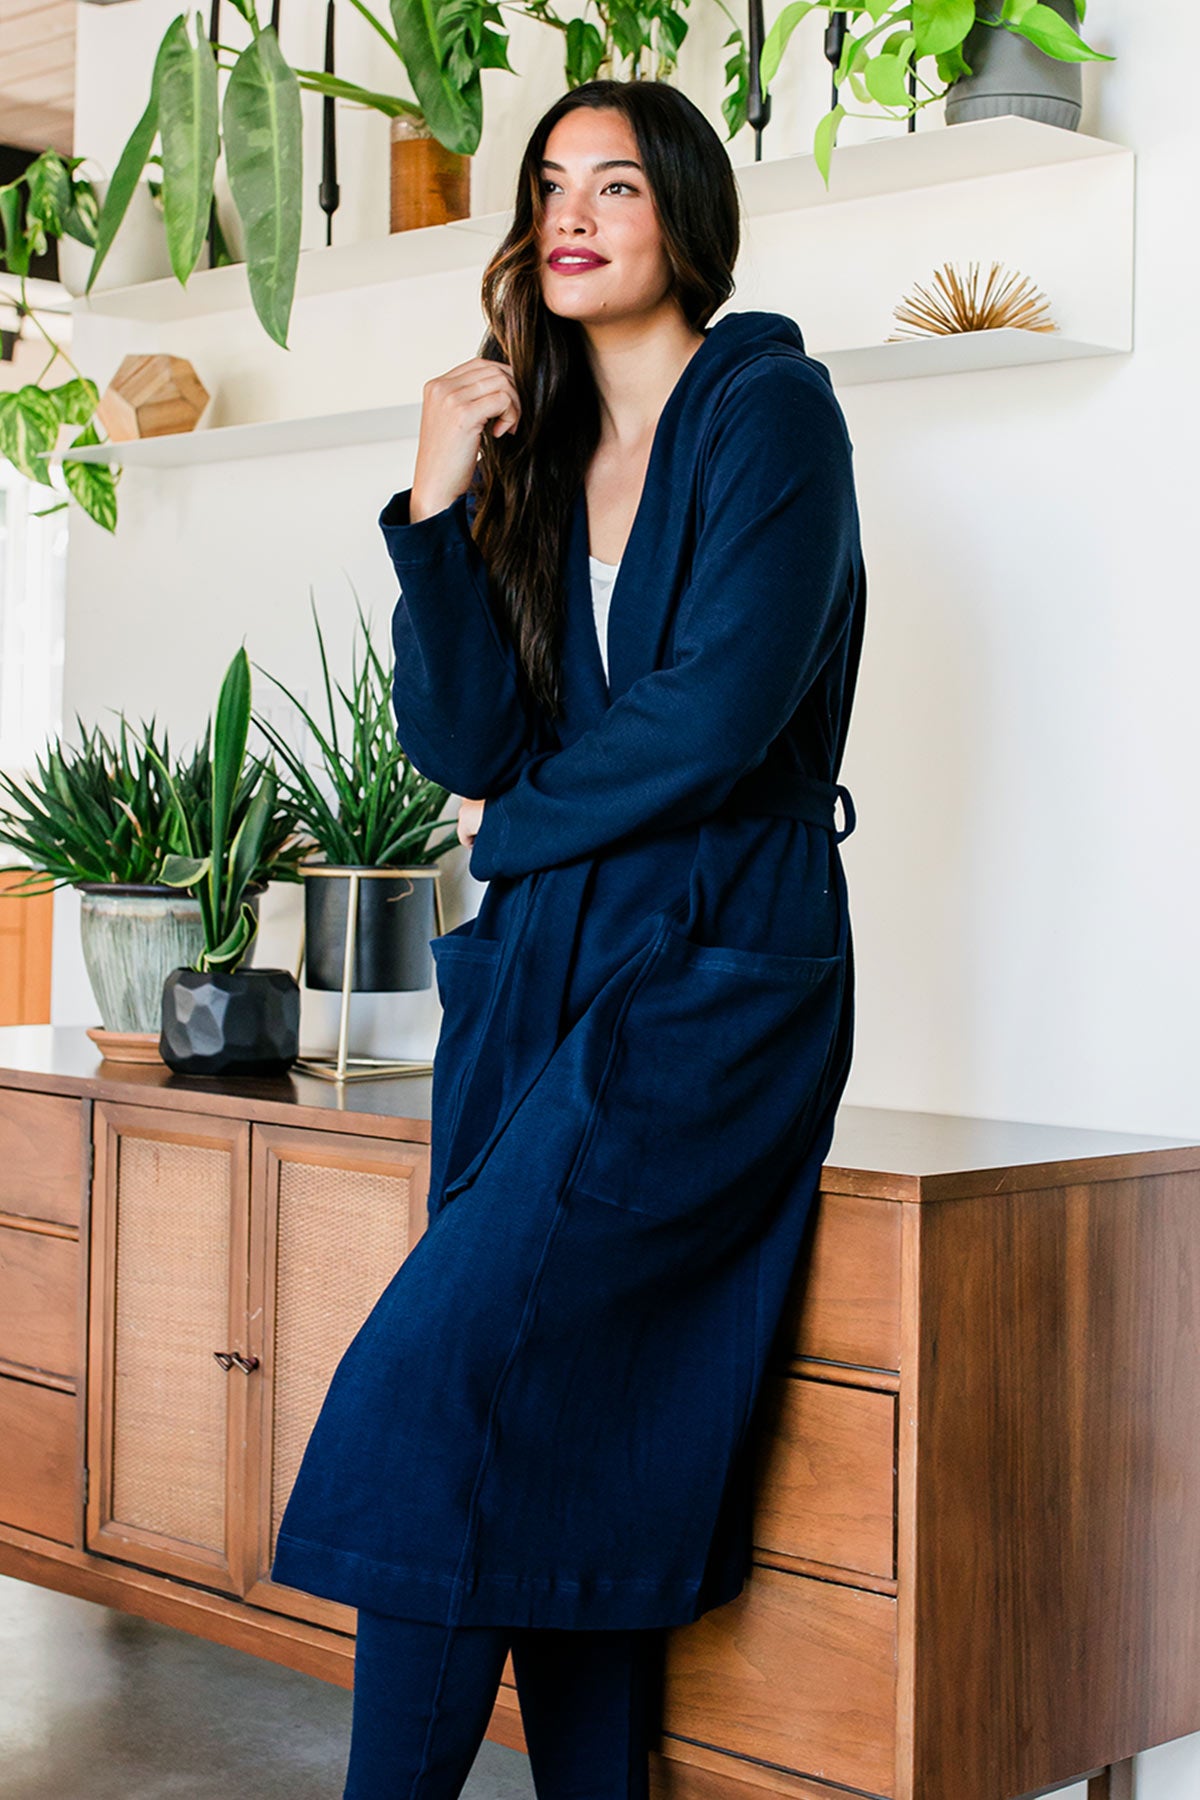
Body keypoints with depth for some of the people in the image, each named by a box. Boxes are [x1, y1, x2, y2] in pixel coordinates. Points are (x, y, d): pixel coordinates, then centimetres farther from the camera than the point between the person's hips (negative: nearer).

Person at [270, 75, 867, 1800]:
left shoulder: (769, 409, -2)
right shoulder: (534, 451, 16)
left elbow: (717, 715, -13)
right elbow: (461, 742, 5)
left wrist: (520, 823, 1)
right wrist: (439, 508, -4)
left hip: (713, 976, -6)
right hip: (538, 975, 6)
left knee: (434, 1372, -17)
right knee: (558, 1430, 3)